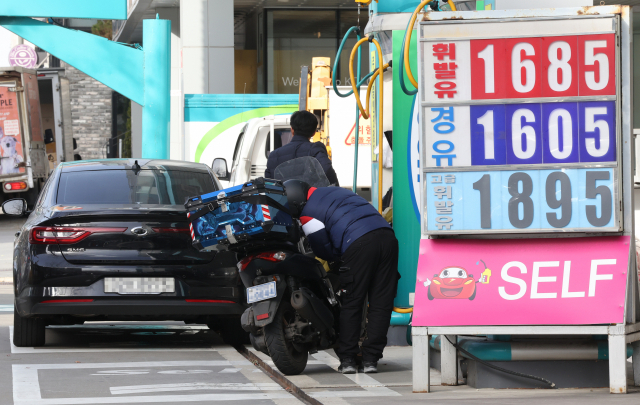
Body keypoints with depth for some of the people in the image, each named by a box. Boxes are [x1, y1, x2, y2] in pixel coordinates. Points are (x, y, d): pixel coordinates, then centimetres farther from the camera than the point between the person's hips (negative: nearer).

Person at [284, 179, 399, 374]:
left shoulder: (308, 214, 7)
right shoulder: (335, 191, 29)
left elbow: (324, 251, 8)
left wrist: (337, 257, 28)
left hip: (359, 244, -6)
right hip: (387, 235, 6)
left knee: (351, 304, 5)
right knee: (381, 303, 6)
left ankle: (347, 359, 5)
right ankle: (370, 359, 6)